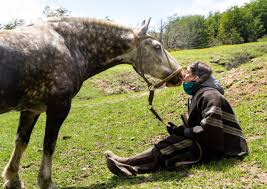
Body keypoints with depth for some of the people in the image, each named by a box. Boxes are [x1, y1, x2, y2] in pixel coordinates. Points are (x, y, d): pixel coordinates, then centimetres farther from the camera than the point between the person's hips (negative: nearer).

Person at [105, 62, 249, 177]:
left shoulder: (210, 95, -19)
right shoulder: (197, 94, 13)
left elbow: (208, 129, -27)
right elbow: (195, 124, 14)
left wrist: (182, 131, -19)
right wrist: (180, 129, -3)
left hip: (220, 147, -9)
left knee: (175, 142, -19)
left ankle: (127, 163, -16)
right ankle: (133, 169, -18)